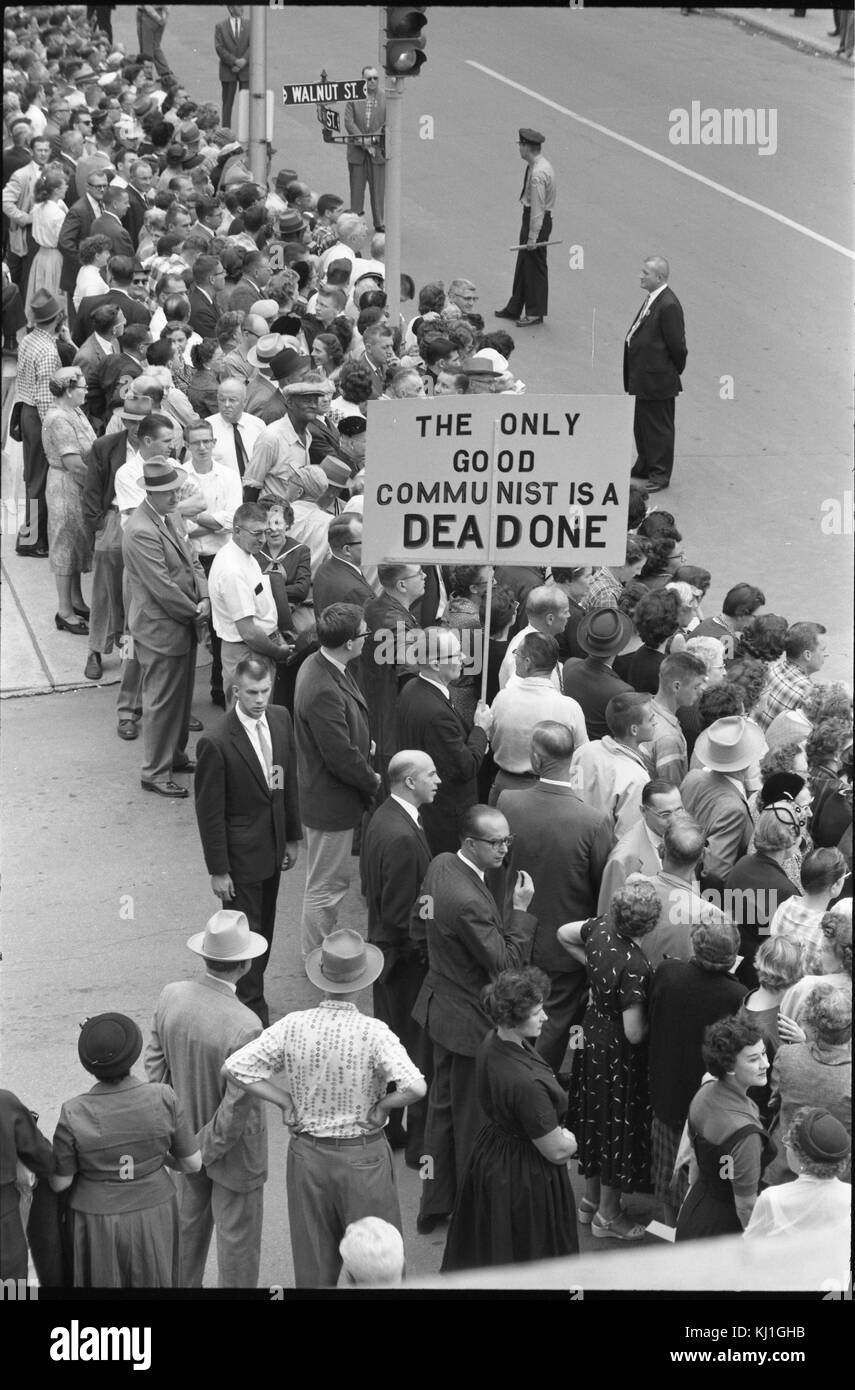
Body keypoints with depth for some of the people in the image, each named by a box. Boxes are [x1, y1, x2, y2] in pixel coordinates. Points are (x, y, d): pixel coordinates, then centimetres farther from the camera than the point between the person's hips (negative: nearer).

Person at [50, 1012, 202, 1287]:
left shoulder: (75, 1115, -22)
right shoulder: (163, 1099, -18)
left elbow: (59, 1182, -10)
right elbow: (193, 1162, -9)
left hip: (98, 1226, -1)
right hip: (153, 1219, 1)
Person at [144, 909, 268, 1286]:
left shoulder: (172, 996, -17)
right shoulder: (244, 1026, -35)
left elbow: (155, 1064, -5)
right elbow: (237, 1106, -28)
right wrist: (208, 1150, -12)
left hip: (188, 1129, 6)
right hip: (233, 1143, -6)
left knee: (190, 1217, 27)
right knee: (237, 1232, 15)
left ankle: (184, 1286, 46)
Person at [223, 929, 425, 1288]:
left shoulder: (293, 1026, -12)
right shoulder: (373, 1033, -21)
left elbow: (235, 1066, -12)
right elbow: (415, 1087, -30)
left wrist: (284, 1100, -4)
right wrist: (382, 1105, -11)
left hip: (307, 1151, 3)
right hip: (363, 1157, -3)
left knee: (314, 1260, 19)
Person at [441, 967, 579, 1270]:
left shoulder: (491, 1043, -9)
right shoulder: (526, 1083, -36)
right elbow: (558, 1151, -25)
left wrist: (557, 1134, 5)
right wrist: (570, 1140, -2)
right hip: (527, 1177, -9)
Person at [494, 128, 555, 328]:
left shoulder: (537, 174, -25)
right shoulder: (541, 165, 6)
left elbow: (537, 207, -25)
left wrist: (533, 237, -22)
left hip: (537, 219, -10)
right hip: (532, 216, 10)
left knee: (535, 267, 3)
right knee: (523, 264, 19)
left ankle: (535, 313, 16)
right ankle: (515, 308, 31)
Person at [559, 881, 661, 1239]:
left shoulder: (601, 929, -14)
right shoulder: (634, 967, -34)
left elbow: (563, 934, 8)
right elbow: (634, 1033, -29)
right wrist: (654, 1017, -9)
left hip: (594, 1032, 8)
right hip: (618, 1054, -8)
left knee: (596, 1118, 24)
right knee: (619, 1126, 10)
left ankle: (591, 1200, 41)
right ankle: (608, 1215, 25)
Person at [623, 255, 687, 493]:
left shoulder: (668, 306, -23)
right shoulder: (652, 299, 7)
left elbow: (677, 345, -19)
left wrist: (676, 370, -5)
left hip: (657, 379, -10)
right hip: (641, 376, 10)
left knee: (659, 427, 3)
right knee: (641, 423, 21)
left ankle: (660, 475, 13)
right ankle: (645, 466, 35)